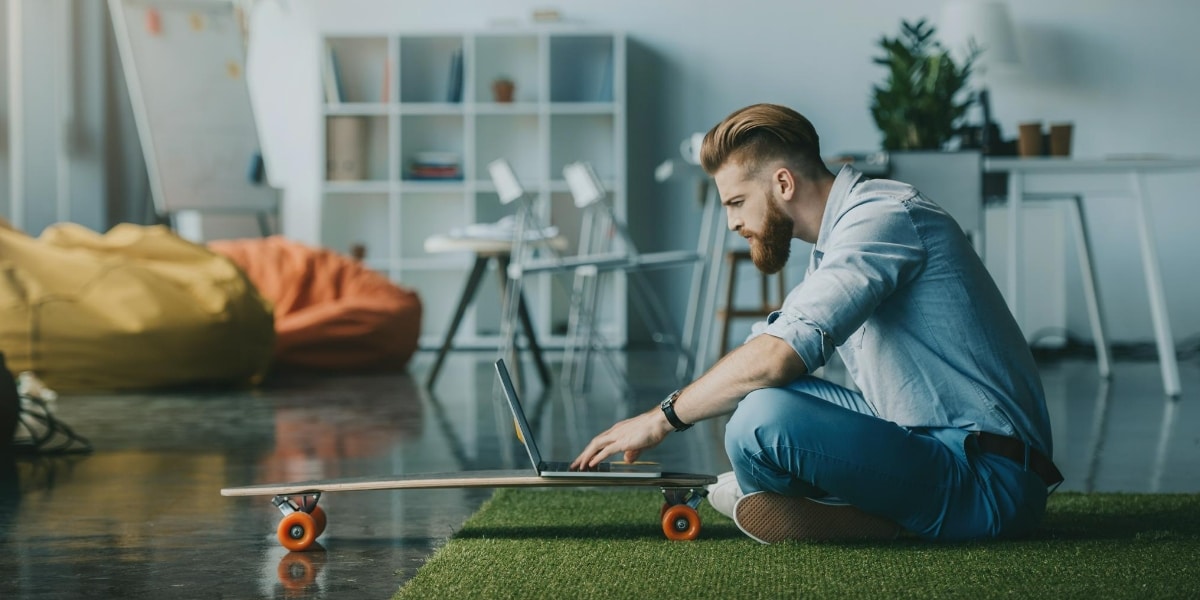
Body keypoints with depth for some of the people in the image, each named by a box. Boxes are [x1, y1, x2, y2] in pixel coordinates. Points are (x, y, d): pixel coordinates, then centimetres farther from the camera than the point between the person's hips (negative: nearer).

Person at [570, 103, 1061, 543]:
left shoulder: (881, 217, -14)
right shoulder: (836, 242, 17)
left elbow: (778, 355, -25)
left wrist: (662, 419, -13)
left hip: (988, 485, -10)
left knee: (763, 419, -29)